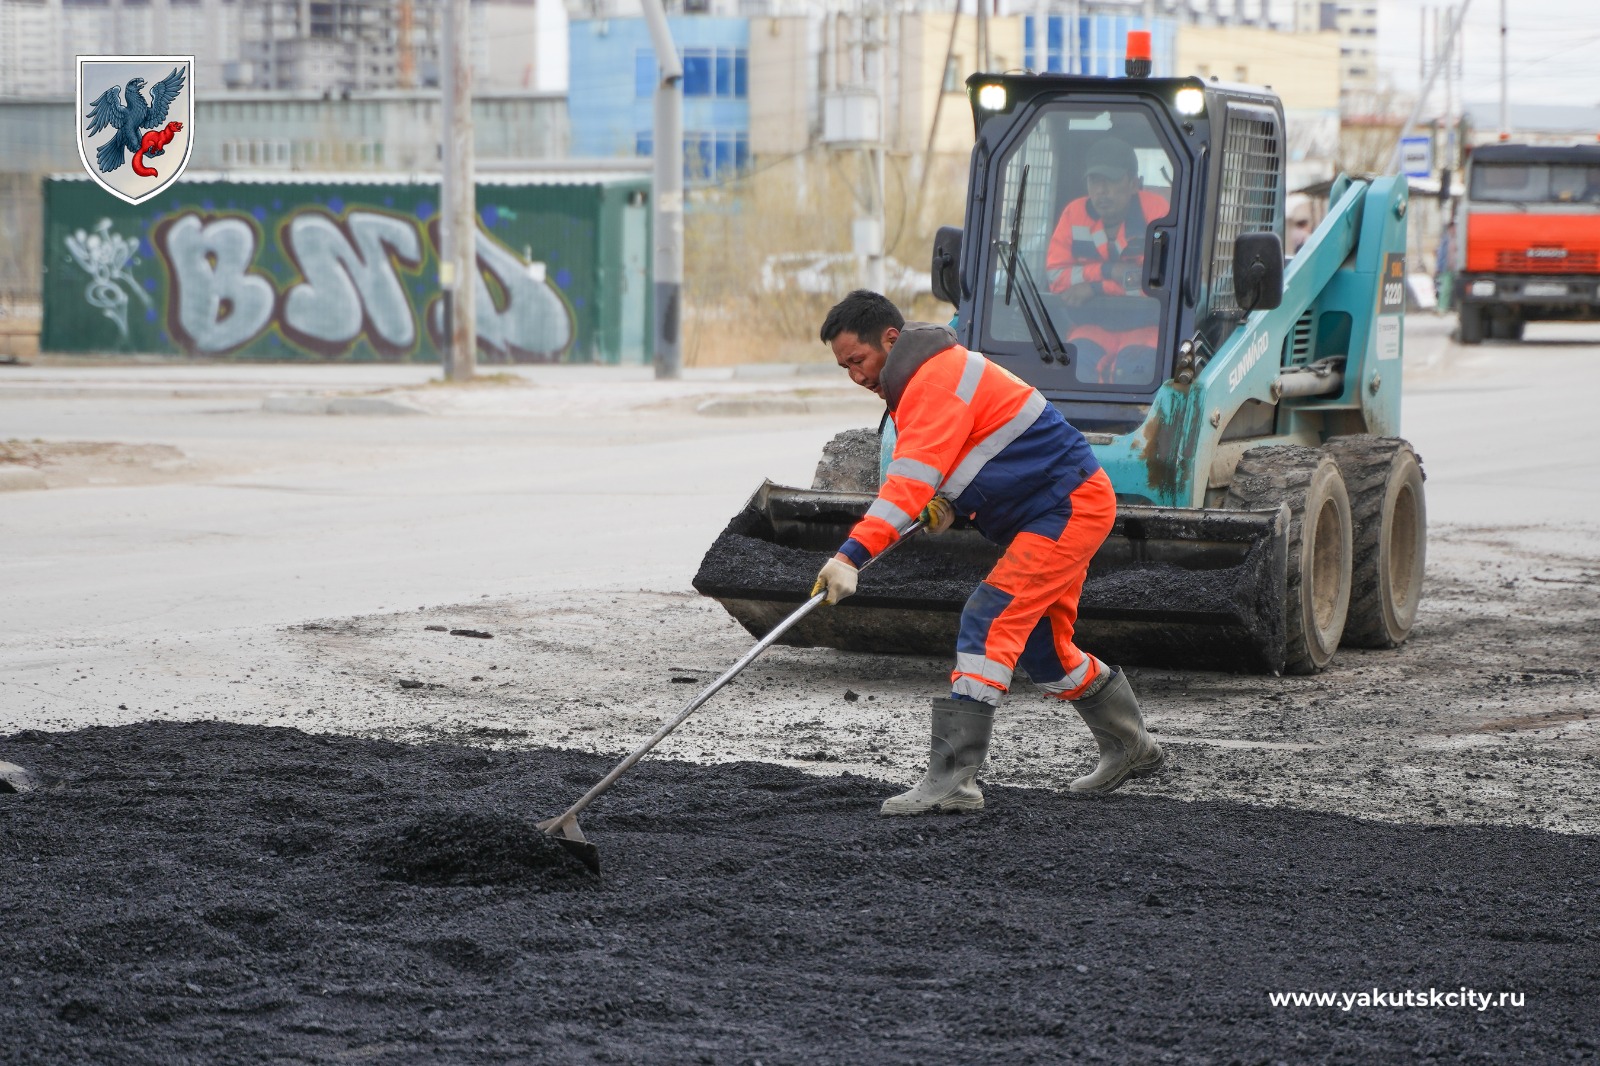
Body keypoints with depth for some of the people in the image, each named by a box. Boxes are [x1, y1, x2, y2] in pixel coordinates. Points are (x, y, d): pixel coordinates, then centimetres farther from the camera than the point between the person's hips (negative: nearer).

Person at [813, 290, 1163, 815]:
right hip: (1067, 510, 11)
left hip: (1070, 507, -11)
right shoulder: (921, 380, 12)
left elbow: (912, 477, -33)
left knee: (989, 620, -19)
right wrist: (946, 501, 5)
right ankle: (1130, 748, 36)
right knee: (1040, 645, 19)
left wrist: (851, 554, -39)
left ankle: (952, 778, -24)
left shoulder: (939, 378, -22)